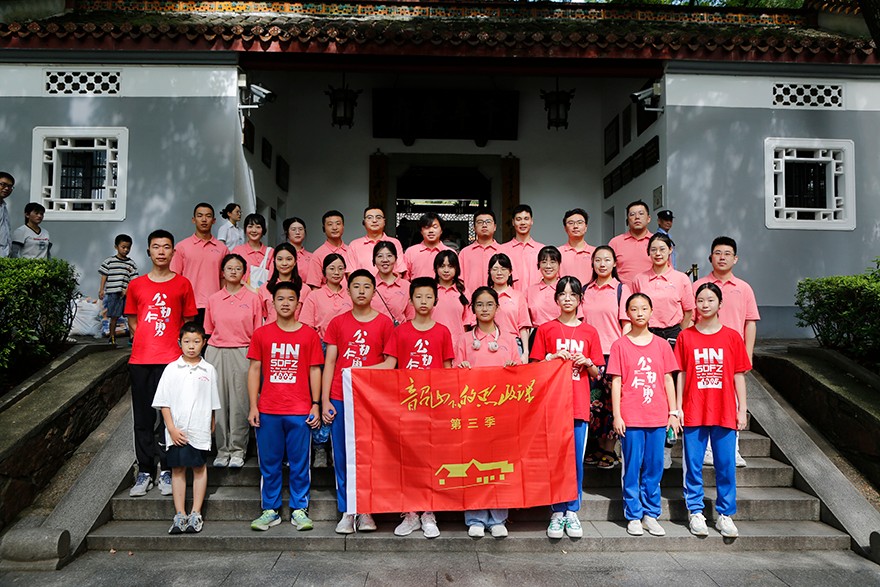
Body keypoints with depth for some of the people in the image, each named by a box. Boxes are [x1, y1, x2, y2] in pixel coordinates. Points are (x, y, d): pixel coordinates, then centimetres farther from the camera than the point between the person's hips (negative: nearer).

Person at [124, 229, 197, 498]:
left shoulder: (183, 284, 5)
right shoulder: (136, 285, 10)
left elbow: (188, 323, 9)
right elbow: (132, 322, 16)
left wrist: (180, 346, 0)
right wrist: (148, 341, 4)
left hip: (171, 360, -2)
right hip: (140, 359, 2)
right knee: (143, 418, 7)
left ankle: (167, 471, 12)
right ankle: (145, 471, 17)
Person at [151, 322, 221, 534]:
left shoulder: (209, 370, 3)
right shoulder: (171, 369, 1)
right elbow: (163, 403, 0)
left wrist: (211, 425, 7)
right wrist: (172, 428, -6)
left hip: (200, 430, 0)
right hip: (176, 432, 0)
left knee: (199, 469, 6)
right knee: (177, 469, 6)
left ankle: (195, 514, 14)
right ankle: (180, 515, 14)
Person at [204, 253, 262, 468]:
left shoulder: (252, 298, 3)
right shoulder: (213, 299, 9)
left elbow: (257, 332, 3)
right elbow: (208, 331, 15)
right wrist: (209, 353, 8)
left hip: (242, 354, -2)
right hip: (216, 353, 2)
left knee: (240, 403, 0)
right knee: (218, 402, 2)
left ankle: (238, 450, 12)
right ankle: (222, 450, 14)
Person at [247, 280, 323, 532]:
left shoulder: (309, 334, 3)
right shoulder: (261, 334, 5)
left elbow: (315, 371, 4)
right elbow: (254, 370, 6)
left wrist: (315, 405, -1)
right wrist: (253, 406, 1)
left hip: (300, 411, -1)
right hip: (268, 411, 1)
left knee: (300, 463, 6)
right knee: (269, 463, 9)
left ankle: (299, 510, 19)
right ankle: (270, 510, 22)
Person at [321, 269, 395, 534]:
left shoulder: (384, 322, 3)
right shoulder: (337, 323, 8)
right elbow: (329, 363, 6)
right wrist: (324, 400, 0)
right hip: (340, 399, 2)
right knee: (342, 457, 5)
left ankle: (366, 511, 15)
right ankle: (346, 512, 15)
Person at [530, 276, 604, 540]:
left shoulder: (589, 332, 9)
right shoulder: (545, 329, 5)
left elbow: (596, 374, 12)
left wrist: (586, 362, -8)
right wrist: (553, 358, -11)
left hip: (579, 404, 1)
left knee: (577, 459, 3)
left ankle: (572, 511, 17)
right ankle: (557, 512, 14)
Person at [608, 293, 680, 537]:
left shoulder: (661, 344, 7)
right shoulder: (620, 345, 0)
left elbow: (668, 380, 9)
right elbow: (616, 382, -1)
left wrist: (673, 412, 5)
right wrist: (616, 416, -6)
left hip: (658, 416, 2)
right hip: (630, 417, -2)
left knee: (654, 467, 8)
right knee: (632, 466, 4)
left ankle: (650, 514, 21)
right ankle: (633, 515, 16)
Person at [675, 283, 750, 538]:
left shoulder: (732, 337, 4)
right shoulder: (685, 336, 3)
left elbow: (739, 376, 6)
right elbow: (681, 374, 4)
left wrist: (742, 410, 2)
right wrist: (678, 407, 0)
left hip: (725, 412, 1)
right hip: (694, 412, 0)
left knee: (726, 465, 6)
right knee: (693, 465, 5)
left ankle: (725, 514, 19)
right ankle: (695, 512, 18)